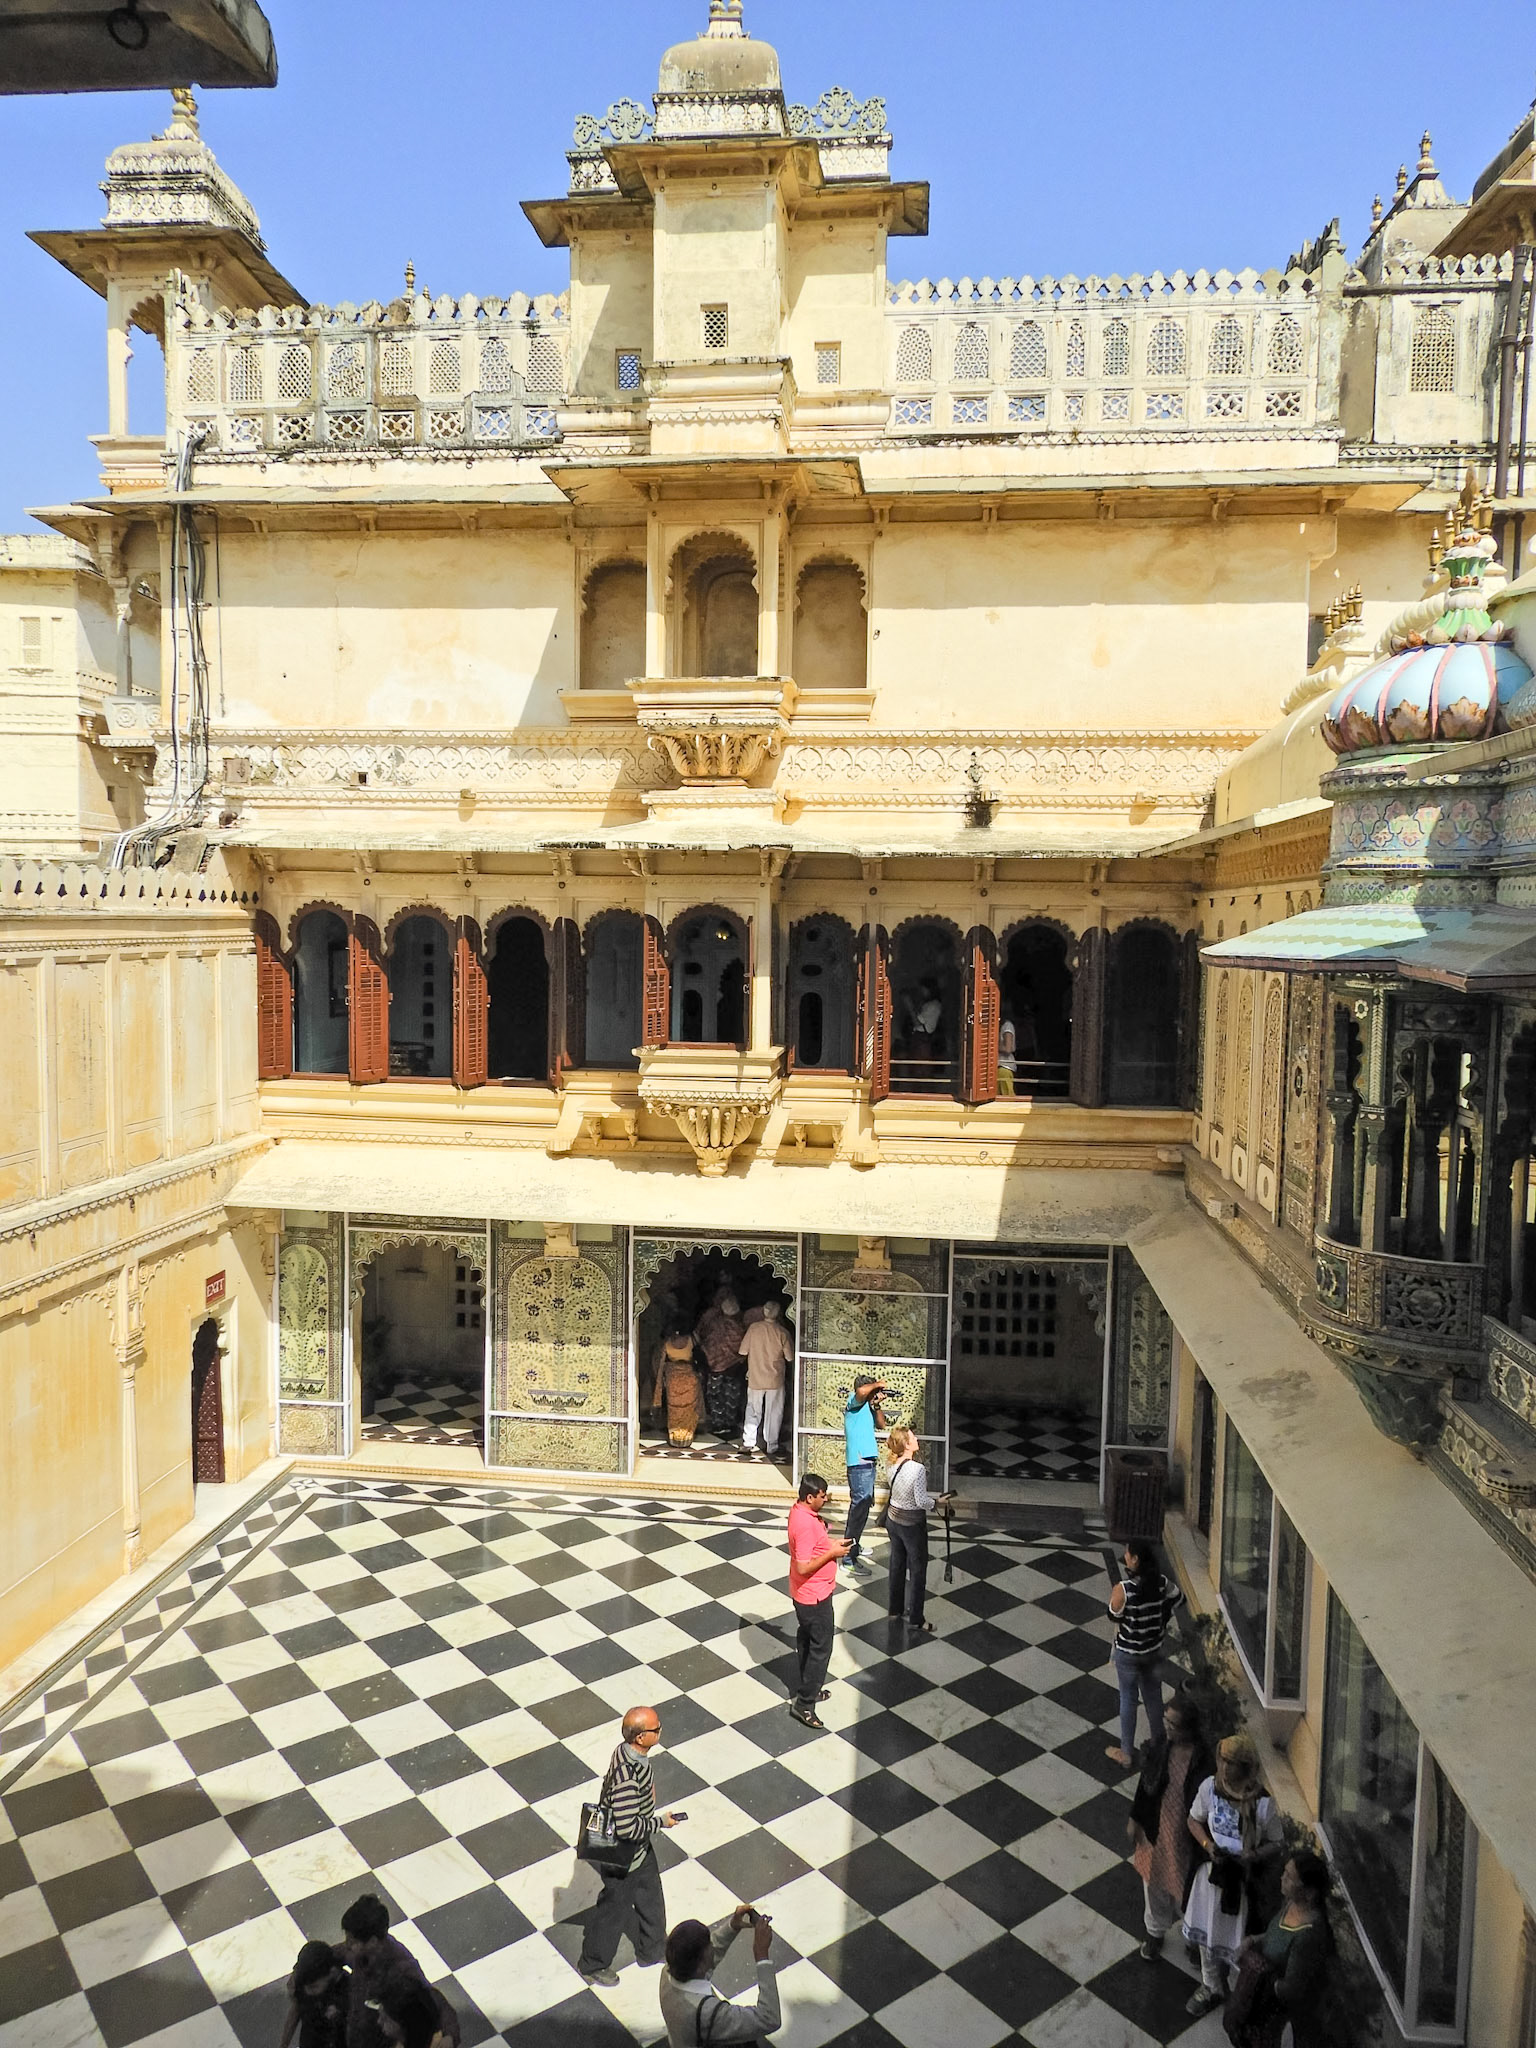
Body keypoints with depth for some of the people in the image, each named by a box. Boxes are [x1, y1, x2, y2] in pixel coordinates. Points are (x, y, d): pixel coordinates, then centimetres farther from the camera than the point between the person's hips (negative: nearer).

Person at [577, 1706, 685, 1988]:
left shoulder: (630, 1752, -12)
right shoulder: (627, 1776, -41)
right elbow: (627, 1829, -38)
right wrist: (660, 1822, -24)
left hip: (642, 1848, 8)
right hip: (623, 1857, -8)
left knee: (651, 1900, 26)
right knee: (614, 1909, 16)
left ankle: (652, 1952, 50)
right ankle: (592, 1965, 41)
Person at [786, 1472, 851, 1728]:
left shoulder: (799, 1510, 0)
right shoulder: (806, 1524, -31)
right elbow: (803, 1568, -31)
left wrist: (828, 1543, 3)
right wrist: (831, 1553, -23)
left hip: (806, 1594, 10)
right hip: (814, 1596, -10)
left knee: (806, 1642, 23)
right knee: (820, 1648, 2)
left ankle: (807, 1689, 38)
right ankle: (804, 1703, 11)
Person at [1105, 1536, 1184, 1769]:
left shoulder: (1123, 1589, -29)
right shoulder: (1162, 1583, -15)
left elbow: (1114, 1615, -14)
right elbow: (1178, 1595, 5)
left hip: (1128, 1652, -4)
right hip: (1154, 1650, 4)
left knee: (1128, 1700, 13)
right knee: (1154, 1697, 22)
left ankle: (1126, 1754, 26)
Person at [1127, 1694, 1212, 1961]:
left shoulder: (1205, 1757, -25)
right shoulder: (1159, 1746, -14)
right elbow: (1145, 1782, -1)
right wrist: (1135, 1819, 6)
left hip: (1186, 1833, -3)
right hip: (1156, 1828, 3)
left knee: (1186, 1886, 18)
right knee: (1154, 1882, 22)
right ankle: (1155, 1932, 48)